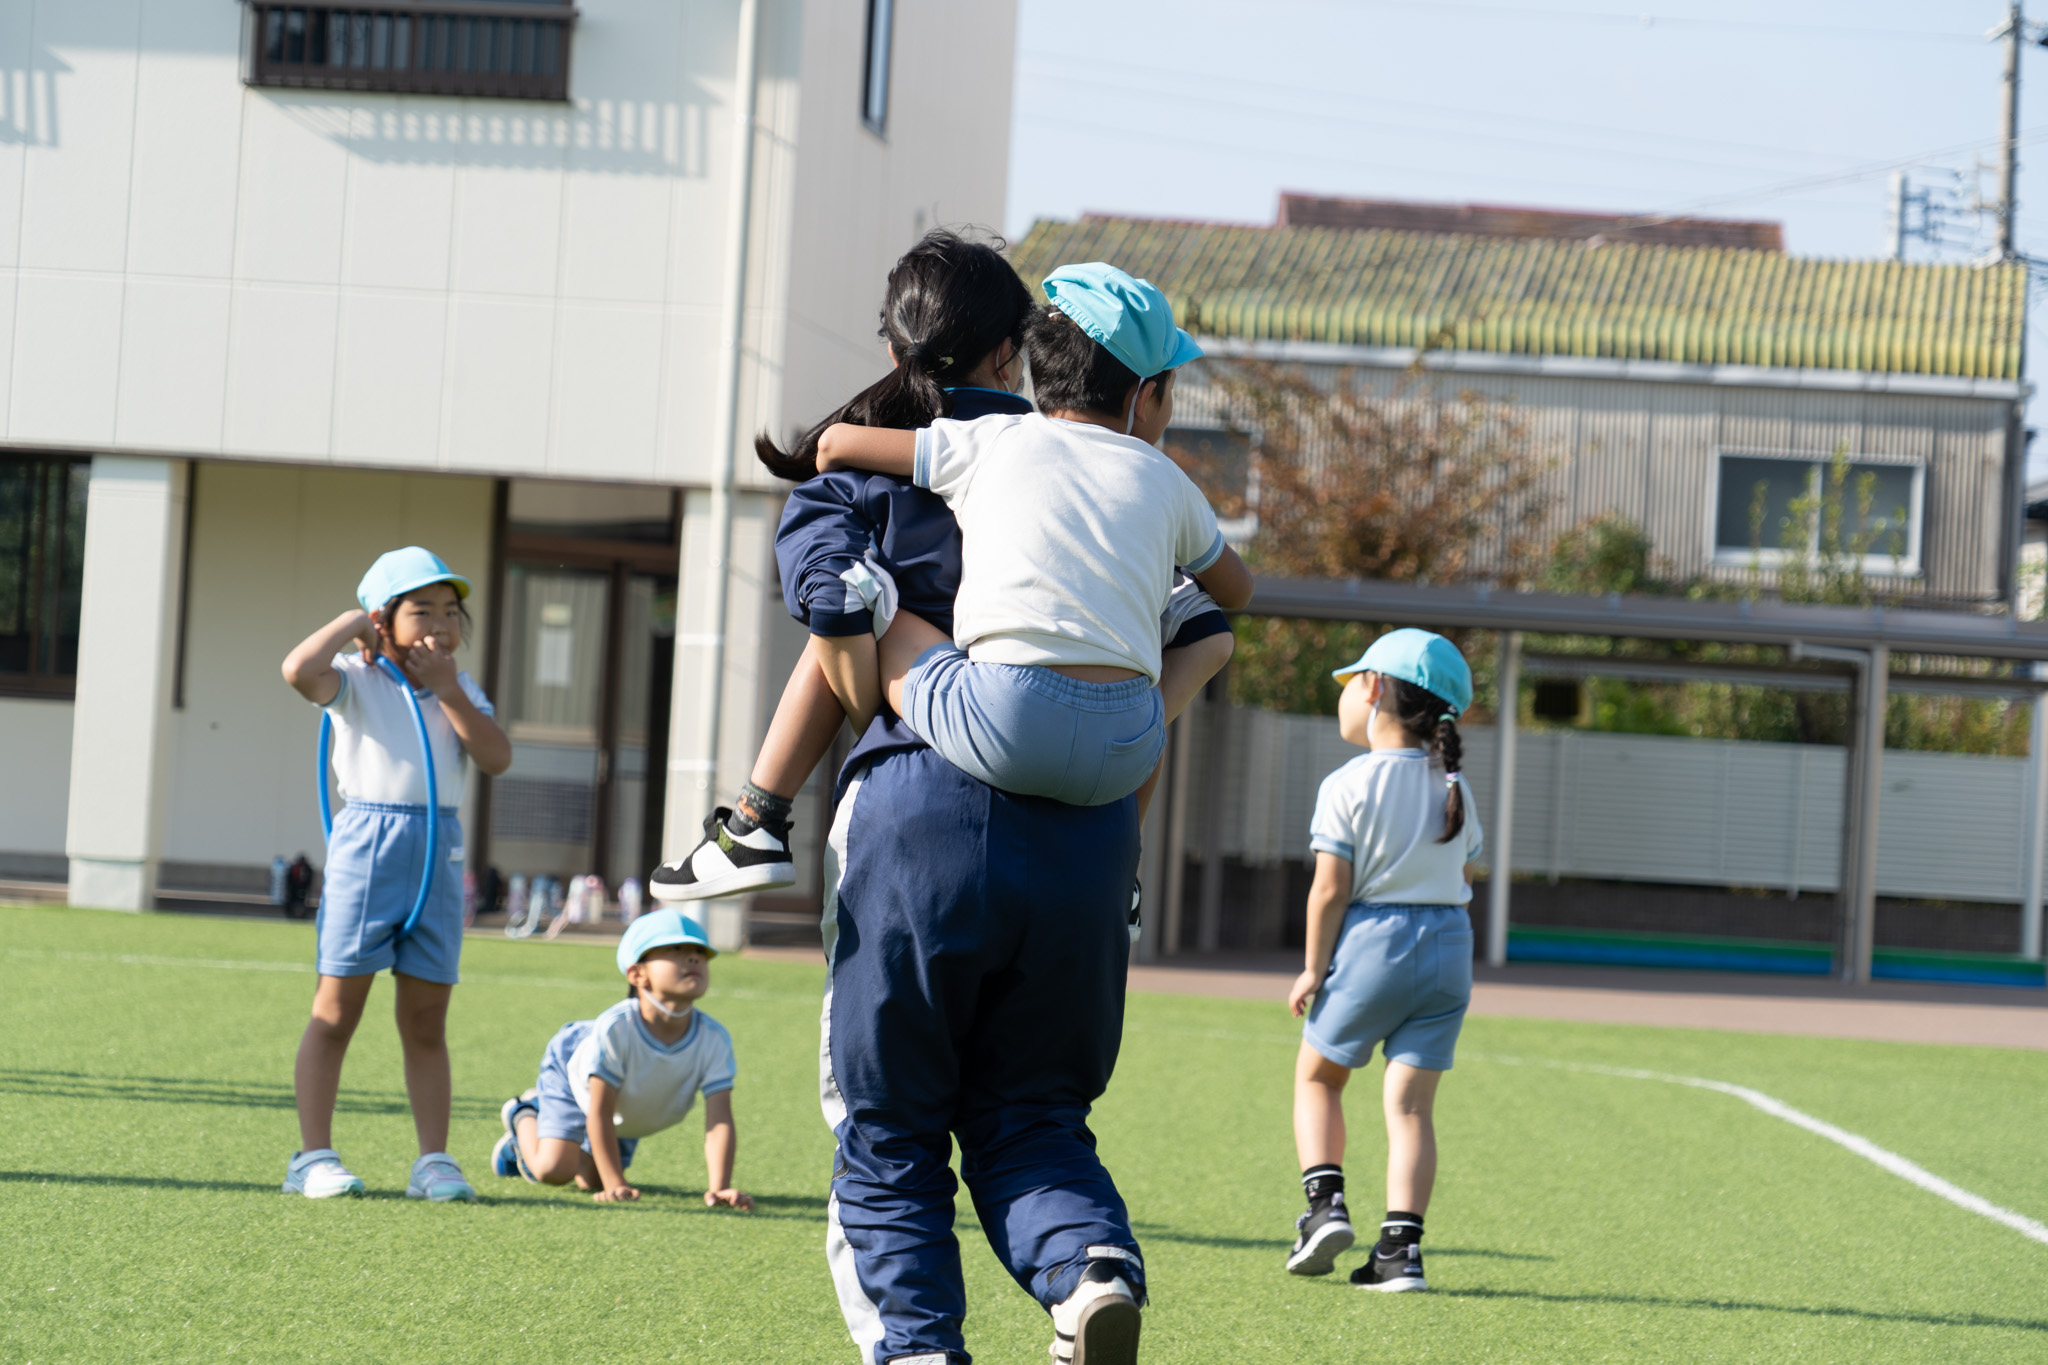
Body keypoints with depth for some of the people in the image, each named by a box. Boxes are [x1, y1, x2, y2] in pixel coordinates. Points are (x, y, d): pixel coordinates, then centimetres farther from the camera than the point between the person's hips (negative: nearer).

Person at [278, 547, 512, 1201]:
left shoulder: (461, 690, 12)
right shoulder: (357, 680, -3)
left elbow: (497, 758, -3)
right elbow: (299, 669, -25)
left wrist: (448, 690, -7)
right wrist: (353, 622, -12)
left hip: (439, 851, 4)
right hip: (367, 843, -4)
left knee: (427, 1023, 8)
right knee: (336, 1010, -1)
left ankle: (433, 1160, 11)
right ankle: (314, 1156, 2)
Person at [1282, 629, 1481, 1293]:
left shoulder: (1347, 786, -10)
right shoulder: (1454, 789, 7)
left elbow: (1330, 888, -11)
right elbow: (1464, 877, 12)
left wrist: (1314, 968, -3)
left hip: (1371, 941, -4)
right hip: (1448, 943, 4)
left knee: (1317, 1075, 17)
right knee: (1410, 1101, 2)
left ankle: (1324, 1203, 1)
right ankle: (1401, 1249, -6)